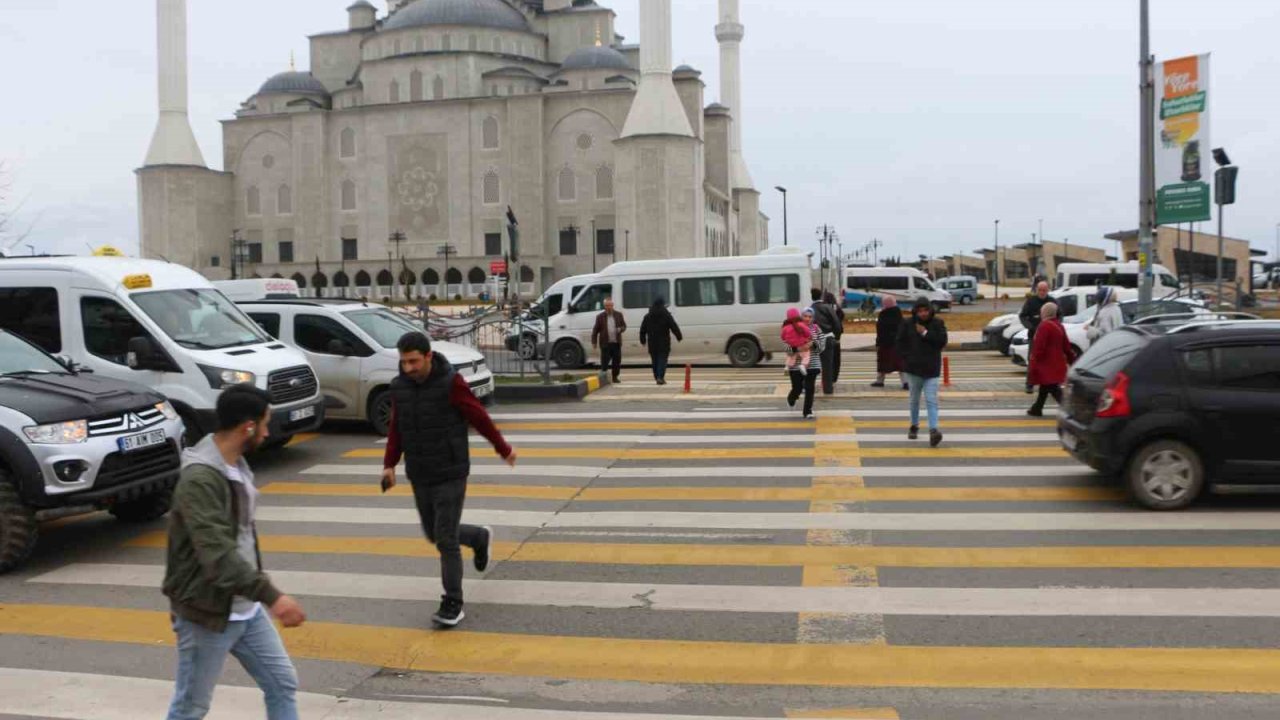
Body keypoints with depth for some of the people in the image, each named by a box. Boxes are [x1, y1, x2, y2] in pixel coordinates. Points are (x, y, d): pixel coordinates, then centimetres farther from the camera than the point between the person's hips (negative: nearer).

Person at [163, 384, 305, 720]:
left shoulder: (237, 465, 5)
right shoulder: (199, 479, -25)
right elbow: (217, 554, -34)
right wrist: (271, 595, -41)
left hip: (245, 609, 8)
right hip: (207, 615, -8)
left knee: (283, 684, 12)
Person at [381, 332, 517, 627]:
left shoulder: (451, 383, -16)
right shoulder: (399, 386, 0)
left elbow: (479, 418, -7)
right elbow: (396, 429, 11)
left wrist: (503, 449, 3)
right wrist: (389, 464, 2)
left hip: (451, 475, -6)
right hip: (419, 477, 6)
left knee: (446, 539, -6)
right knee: (434, 533, 16)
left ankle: (453, 604, 7)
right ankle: (480, 537, 44)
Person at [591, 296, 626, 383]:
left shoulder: (619, 315, 8)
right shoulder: (600, 317, 2)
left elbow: (624, 326, 12)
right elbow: (595, 330, 3)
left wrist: (620, 329, -12)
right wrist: (594, 342, -2)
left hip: (616, 343, 3)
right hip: (605, 343, -2)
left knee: (617, 361, 5)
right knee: (604, 362, -3)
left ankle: (615, 377, 17)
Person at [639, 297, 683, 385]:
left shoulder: (648, 316, 9)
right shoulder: (666, 315, -4)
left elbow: (643, 330, 13)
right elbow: (674, 327, -5)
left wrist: (643, 340, 23)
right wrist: (679, 337, 5)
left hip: (652, 343, 4)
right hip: (664, 343, -4)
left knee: (655, 360, 12)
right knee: (662, 359, -5)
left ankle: (657, 377, 15)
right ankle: (660, 377, -18)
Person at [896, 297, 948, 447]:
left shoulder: (937, 324, 1)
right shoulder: (907, 324, 1)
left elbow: (942, 341, -8)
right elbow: (900, 343, 4)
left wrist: (925, 333, -14)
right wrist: (907, 358, -7)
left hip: (931, 368, -1)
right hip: (913, 368, 1)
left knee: (931, 400, -11)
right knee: (914, 399, 13)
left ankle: (933, 430, -19)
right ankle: (914, 426, 30)